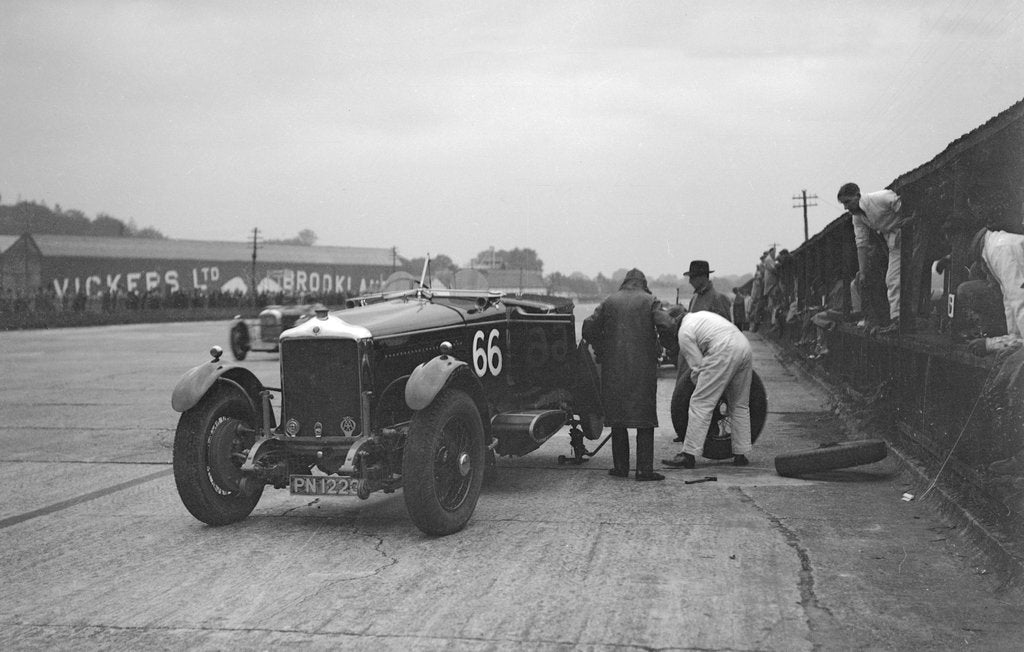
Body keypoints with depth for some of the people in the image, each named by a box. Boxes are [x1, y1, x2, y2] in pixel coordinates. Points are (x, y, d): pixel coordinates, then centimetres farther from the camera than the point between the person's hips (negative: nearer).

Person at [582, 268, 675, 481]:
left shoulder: (610, 302, 7)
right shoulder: (650, 301, 1)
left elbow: (589, 328, 2)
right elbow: (667, 326, -13)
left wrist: (602, 351, 14)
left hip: (614, 369, 2)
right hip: (643, 368, -2)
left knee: (617, 417, 11)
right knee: (645, 419, 3)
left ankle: (620, 466, 11)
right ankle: (644, 469, -2)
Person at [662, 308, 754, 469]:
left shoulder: (684, 332, 5)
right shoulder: (701, 315, 30)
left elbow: (697, 366, 2)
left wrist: (699, 387, 18)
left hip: (724, 352, -9)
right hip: (745, 346, 9)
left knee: (700, 403, -4)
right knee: (740, 405, 17)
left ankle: (689, 455, -6)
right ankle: (740, 455, 20)